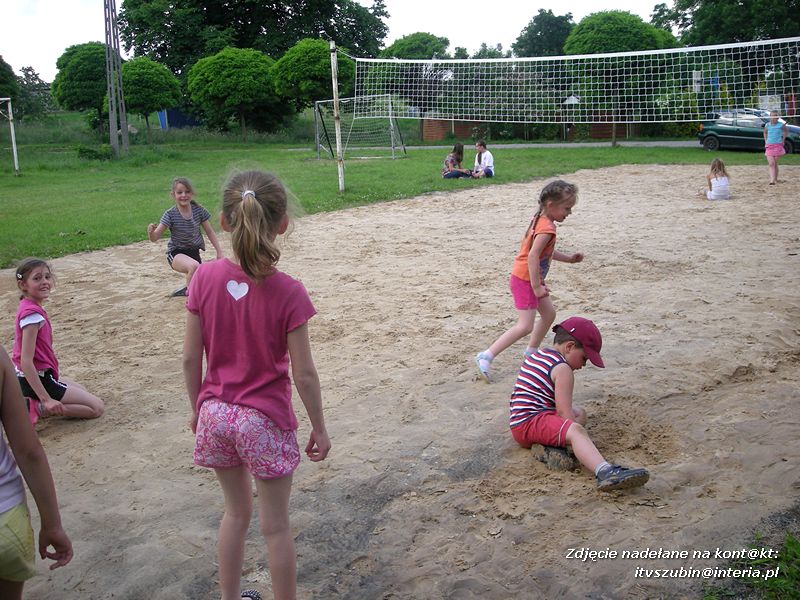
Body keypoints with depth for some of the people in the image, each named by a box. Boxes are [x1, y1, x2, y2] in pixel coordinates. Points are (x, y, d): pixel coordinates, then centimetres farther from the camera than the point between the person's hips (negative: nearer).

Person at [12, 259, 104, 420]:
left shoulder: (28, 307, 5)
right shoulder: (33, 314, -23)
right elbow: (26, 362, -27)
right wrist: (46, 399, -28)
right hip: (39, 380, -9)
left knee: (81, 390, 31)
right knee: (97, 408, -7)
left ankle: (32, 403, 15)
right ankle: (37, 408, -8)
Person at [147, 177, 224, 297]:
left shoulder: (199, 210, -8)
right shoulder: (170, 215, -16)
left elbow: (210, 232, 4)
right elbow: (155, 238, -17)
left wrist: (219, 251, 1)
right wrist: (151, 231, -40)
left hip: (194, 252, 4)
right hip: (176, 253, -4)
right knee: (194, 266, -36)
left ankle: (185, 291, 38)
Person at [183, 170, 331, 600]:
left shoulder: (205, 278, -10)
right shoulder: (288, 293, -19)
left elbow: (191, 358, -3)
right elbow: (303, 375, -14)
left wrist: (197, 408, 13)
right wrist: (319, 428, 1)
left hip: (216, 414, 4)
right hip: (266, 419, -4)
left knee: (236, 512, 24)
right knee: (275, 526, 13)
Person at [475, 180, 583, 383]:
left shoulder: (541, 220, 9)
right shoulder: (547, 228, -23)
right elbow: (533, 256, -30)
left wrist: (568, 258, 18)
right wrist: (536, 286, -26)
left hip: (531, 279, 10)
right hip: (525, 280, -10)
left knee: (549, 314, 18)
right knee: (525, 326, -10)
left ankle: (530, 353, 31)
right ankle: (486, 357, -8)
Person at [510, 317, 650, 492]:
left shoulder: (535, 355, 21)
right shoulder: (563, 369, -9)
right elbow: (564, 412, -16)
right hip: (529, 423, -10)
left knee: (579, 413, 23)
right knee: (576, 431, -34)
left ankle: (553, 444, -7)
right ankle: (605, 472, -63)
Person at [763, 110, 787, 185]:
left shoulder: (781, 125, -4)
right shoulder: (767, 125, 1)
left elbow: (786, 131, 16)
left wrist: (783, 140, 10)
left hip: (778, 146, -1)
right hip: (769, 146, 1)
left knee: (775, 164, 4)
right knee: (771, 164, -9)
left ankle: (775, 180, 15)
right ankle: (772, 180, -15)